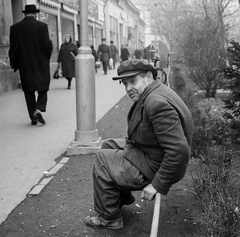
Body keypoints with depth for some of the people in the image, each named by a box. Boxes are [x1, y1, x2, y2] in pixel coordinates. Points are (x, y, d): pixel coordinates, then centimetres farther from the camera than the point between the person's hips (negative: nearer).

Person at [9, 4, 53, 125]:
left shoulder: (14, 28, 0)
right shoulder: (42, 25, -7)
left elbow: (12, 48, 0)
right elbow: (47, 45, -11)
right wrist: (47, 57, 7)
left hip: (24, 65, 2)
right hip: (41, 63, -2)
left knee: (29, 91, 11)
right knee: (43, 88, 12)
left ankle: (33, 118, 13)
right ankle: (38, 109, -11)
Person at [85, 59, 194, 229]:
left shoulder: (157, 103, -31)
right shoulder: (152, 94, 3)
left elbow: (179, 151, -35)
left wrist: (157, 185, -26)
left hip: (154, 167, -10)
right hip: (149, 151, 10)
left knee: (103, 160, -4)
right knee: (109, 145, 19)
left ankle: (109, 218, 11)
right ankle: (123, 196, 33)